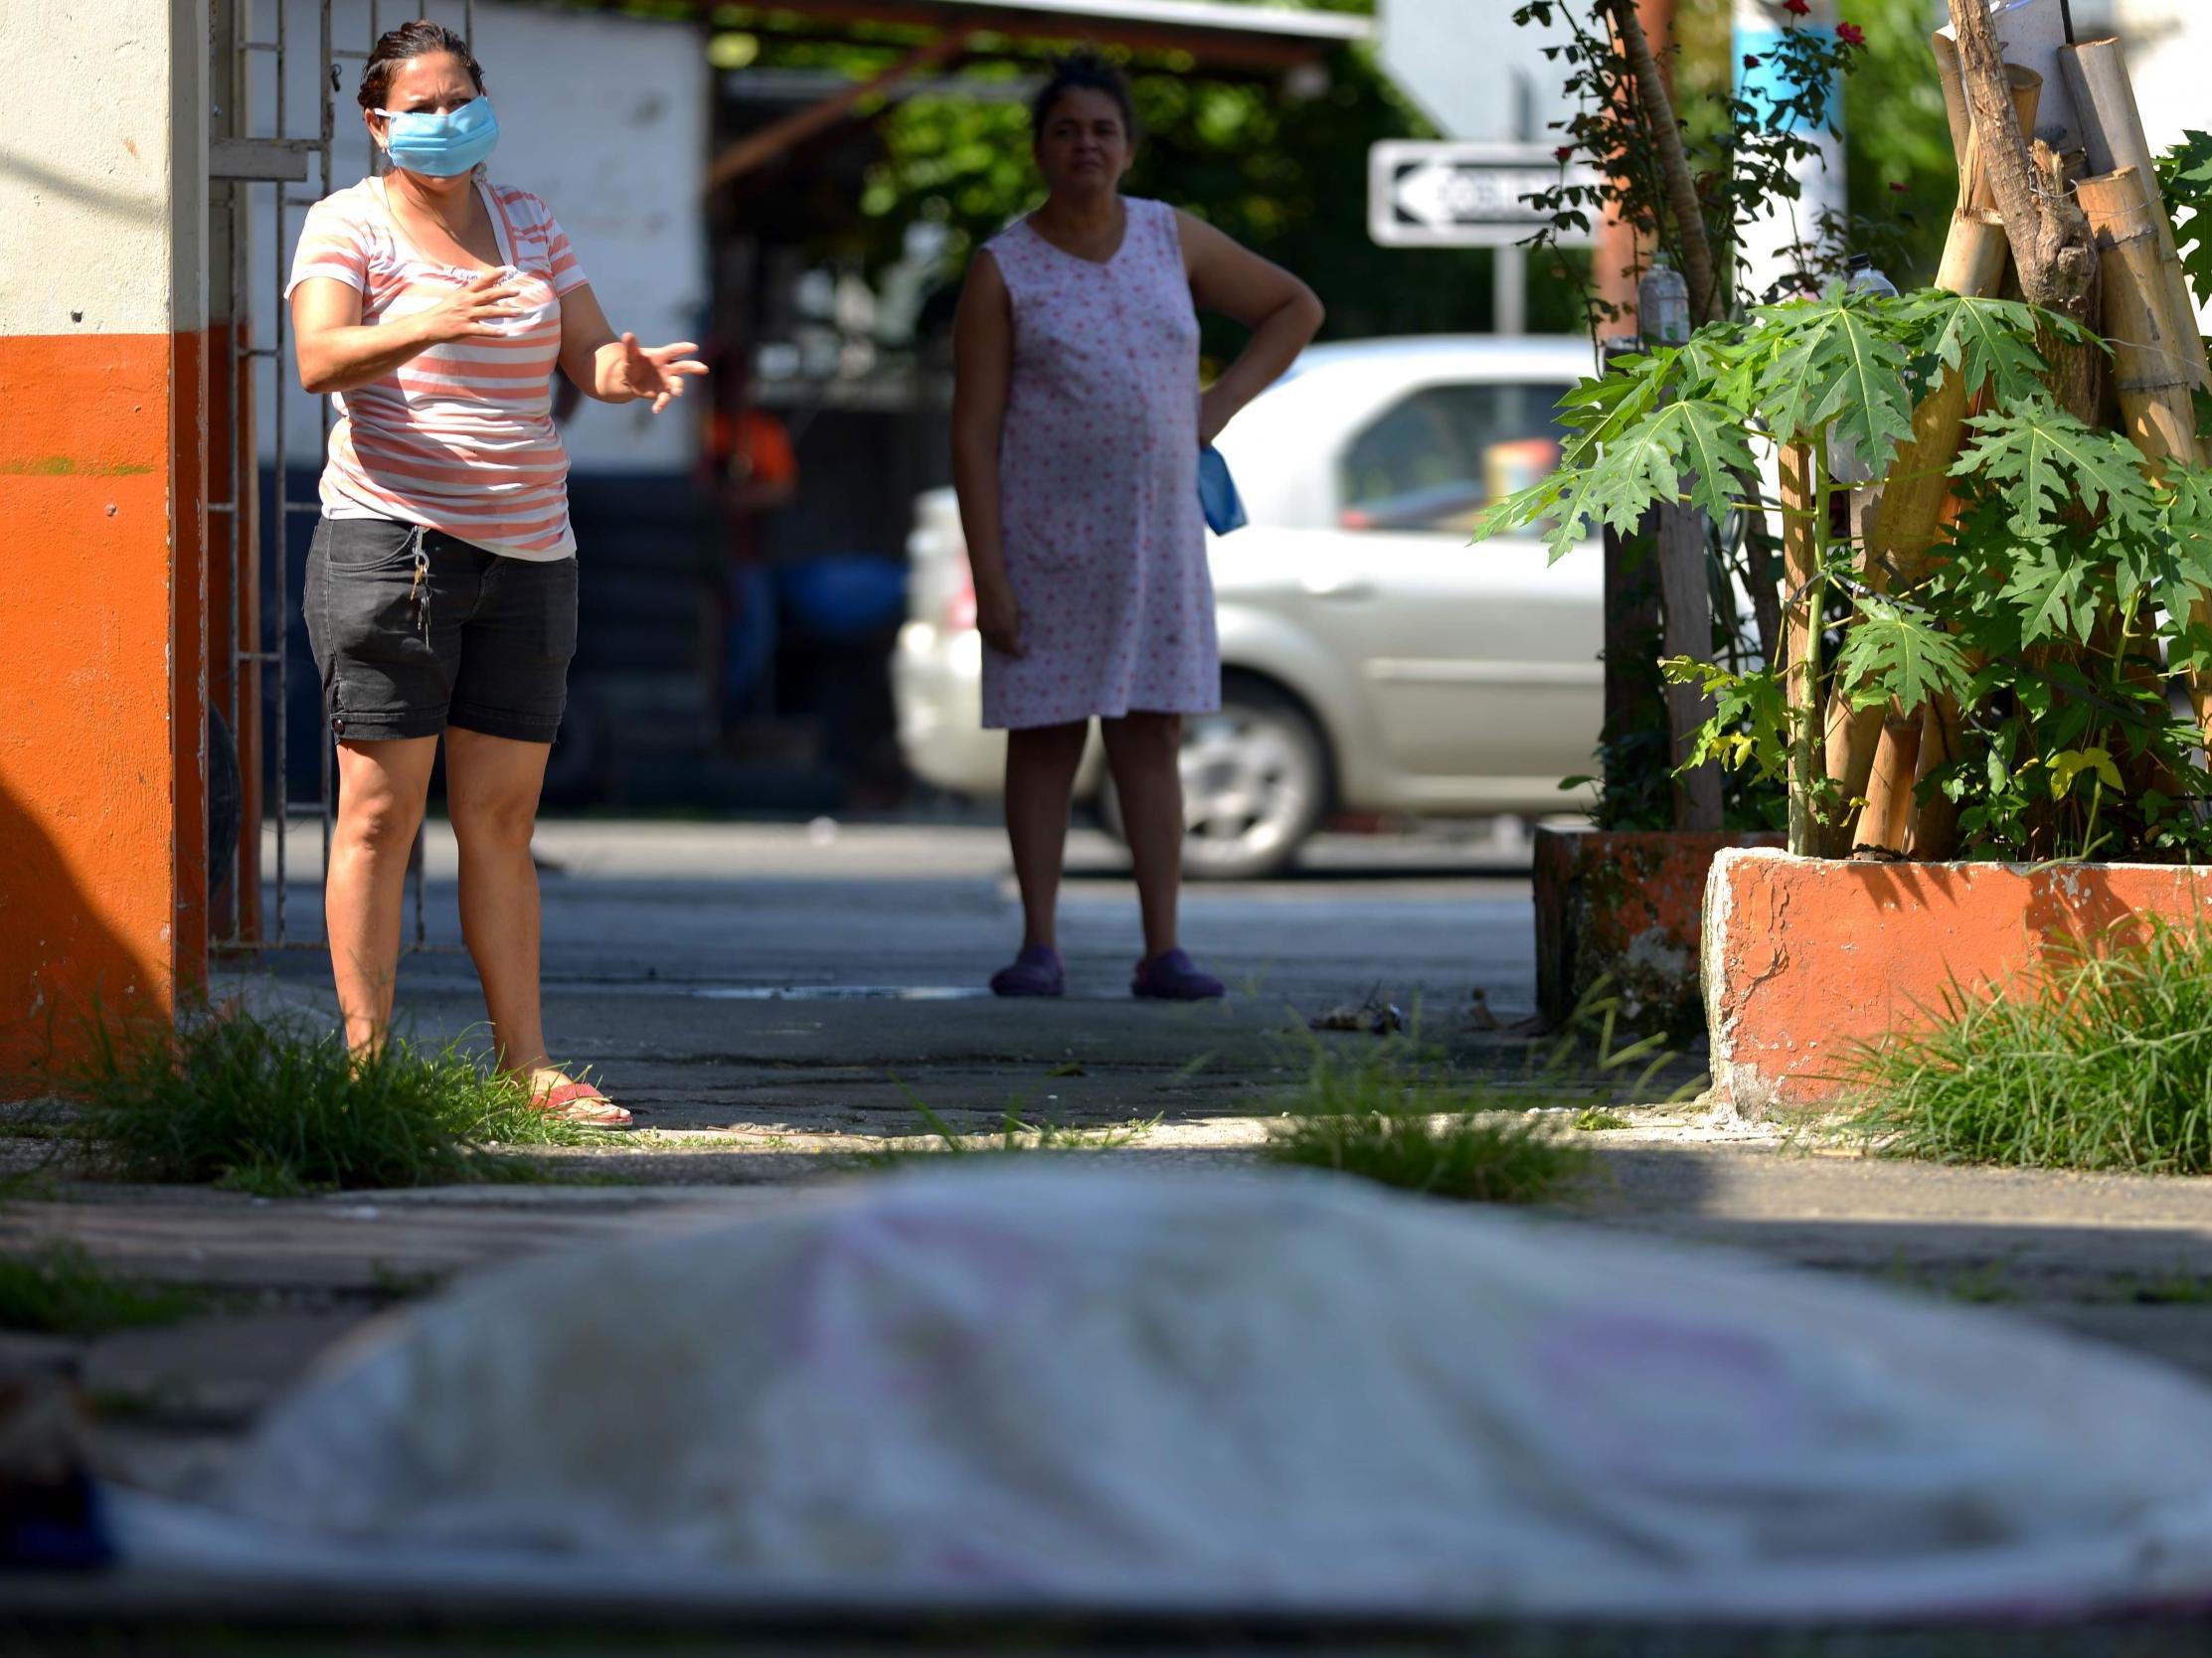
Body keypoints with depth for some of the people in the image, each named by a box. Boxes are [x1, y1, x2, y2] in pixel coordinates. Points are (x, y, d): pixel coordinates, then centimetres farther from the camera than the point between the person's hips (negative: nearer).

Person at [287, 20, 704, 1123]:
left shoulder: (525, 224, 16)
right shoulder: (348, 225, -1)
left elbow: (586, 355, 10)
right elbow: (318, 358, -18)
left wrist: (625, 370, -14)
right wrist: (427, 326, -36)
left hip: (527, 555, 5)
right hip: (390, 540, -5)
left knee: (502, 822, 7)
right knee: (381, 812, -7)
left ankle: (525, 1063, 8)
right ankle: (367, 1061, -5)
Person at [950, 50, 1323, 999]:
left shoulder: (1171, 240, 3)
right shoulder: (1002, 272, -7)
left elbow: (1296, 307, 14)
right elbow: (973, 433, -9)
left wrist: (1219, 406, 2)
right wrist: (988, 578, -14)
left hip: (1155, 535, 3)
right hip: (1046, 537, -3)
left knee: (1151, 740, 2)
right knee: (1045, 734, 0)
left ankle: (1162, 952, 2)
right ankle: (1039, 948, 7)